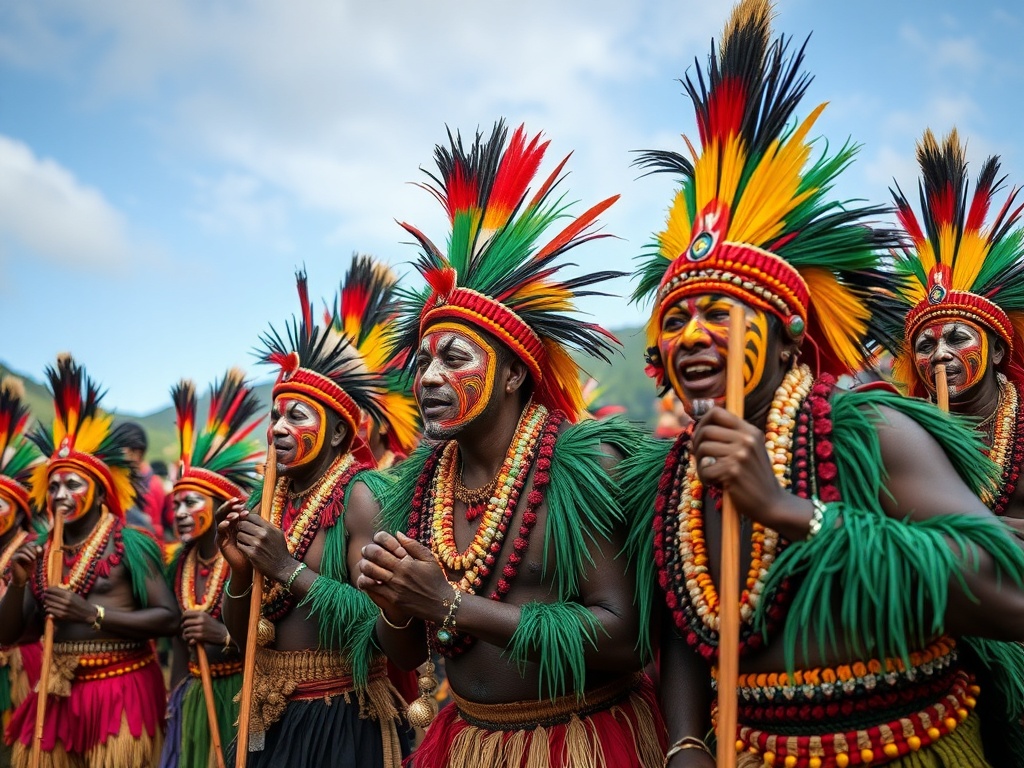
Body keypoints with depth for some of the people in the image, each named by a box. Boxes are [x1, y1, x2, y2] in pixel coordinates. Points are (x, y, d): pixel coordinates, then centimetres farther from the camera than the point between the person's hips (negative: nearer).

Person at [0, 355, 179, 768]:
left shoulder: (129, 544, -7)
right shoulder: (41, 555, 9)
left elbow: (168, 618, -12)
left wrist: (92, 614, -16)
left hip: (121, 691, -5)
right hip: (58, 693, 5)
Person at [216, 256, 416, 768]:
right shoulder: (268, 504, 5)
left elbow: (379, 620, -23)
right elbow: (241, 635, 8)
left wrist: (289, 568, -22)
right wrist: (240, 571, -9)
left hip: (342, 719, -6)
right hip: (272, 717, 6)